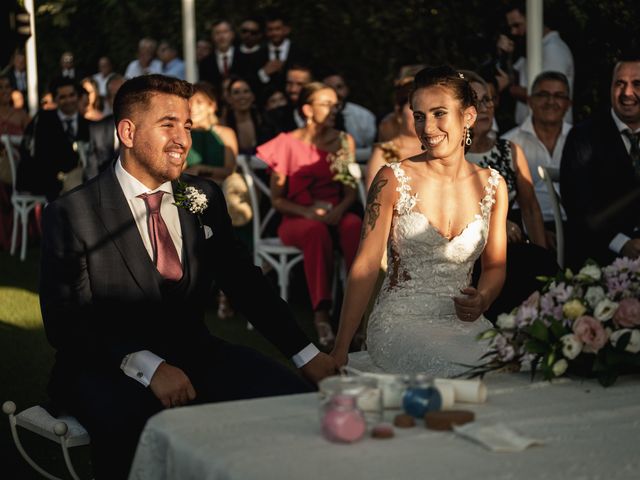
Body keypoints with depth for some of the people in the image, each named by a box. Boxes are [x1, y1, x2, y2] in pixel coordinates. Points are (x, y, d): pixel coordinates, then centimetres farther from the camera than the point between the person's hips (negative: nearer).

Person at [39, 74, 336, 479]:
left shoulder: (205, 197, 9)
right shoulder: (72, 213, -6)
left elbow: (244, 280, 14)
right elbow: (65, 322, -13)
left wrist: (307, 354, 3)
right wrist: (147, 365, -28)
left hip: (194, 353, 5)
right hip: (107, 366, -5)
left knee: (293, 396, -18)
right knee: (135, 424, -38)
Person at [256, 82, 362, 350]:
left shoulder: (343, 141, 12)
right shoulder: (287, 144, 2)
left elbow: (350, 190, 10)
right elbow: (277, 199, 1)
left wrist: (339, 209, -13)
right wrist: (308, 212, -17)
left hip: (334, 214, 3)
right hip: (297, 218, -2)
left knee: (354, 227, -35)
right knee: (317, 231, -39)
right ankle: (321, 315, -46)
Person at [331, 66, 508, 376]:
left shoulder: (492, 185, 6)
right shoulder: (393, 180, -5)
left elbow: (495, 265, 15)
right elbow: (365, 267, -7)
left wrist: (482, 301, -9)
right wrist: (339, 353, -11)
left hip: (462, 324, 5)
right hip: (401, 324, -5)